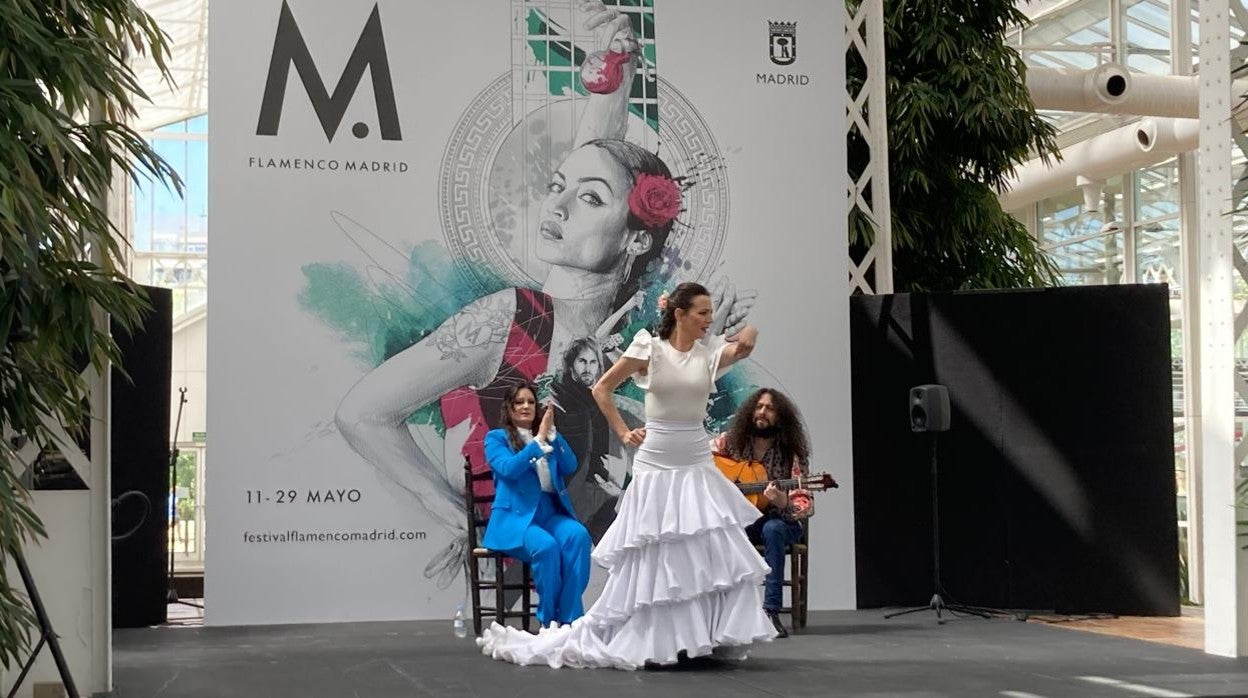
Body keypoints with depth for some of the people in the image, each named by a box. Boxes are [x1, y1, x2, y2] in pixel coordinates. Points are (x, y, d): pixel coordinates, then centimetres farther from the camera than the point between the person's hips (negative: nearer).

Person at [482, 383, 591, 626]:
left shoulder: (547, 437, 20)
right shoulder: (496, 437, 8)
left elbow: (570, 467, 4)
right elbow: (509, 469, -12)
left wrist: (552, 434, -4)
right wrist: (538, 440, -12)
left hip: (551, 512, 4)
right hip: (516, 515, -4)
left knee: (578, 535, -29)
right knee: (546, 546, -35)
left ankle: (570, 617, -25)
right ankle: (549, 620, -18)